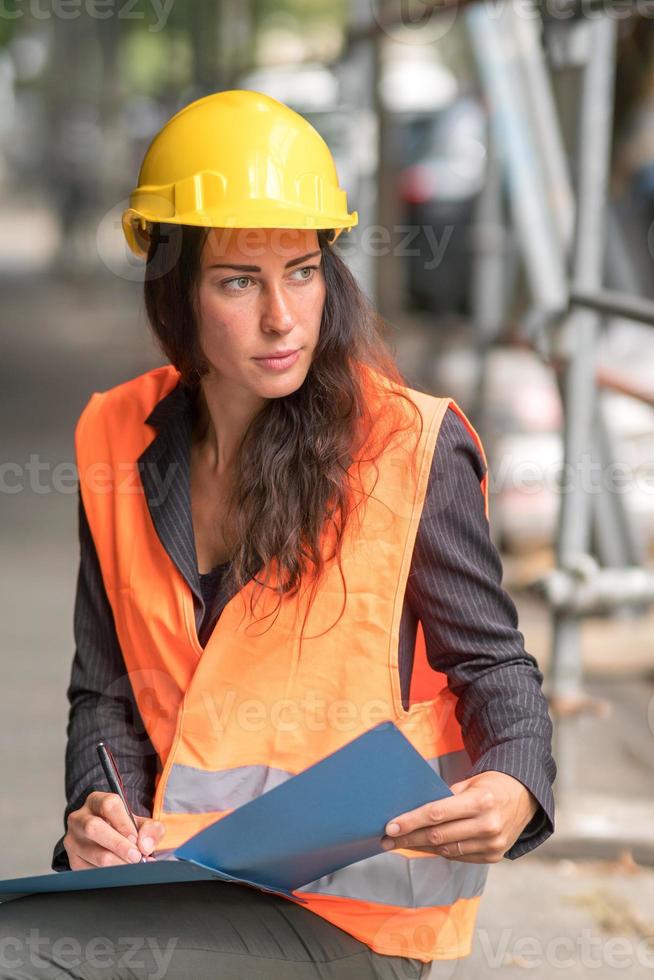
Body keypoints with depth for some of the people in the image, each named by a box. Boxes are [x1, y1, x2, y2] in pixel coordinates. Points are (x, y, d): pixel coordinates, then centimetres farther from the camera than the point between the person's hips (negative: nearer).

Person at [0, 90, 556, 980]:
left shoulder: (413, 446, -5)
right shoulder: (122, 445, 8)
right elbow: (107, 691, 13)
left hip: (352, 907, -5)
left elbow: (492, 665, 2)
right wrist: (99, 809, -8)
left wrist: (514, 788, -19)